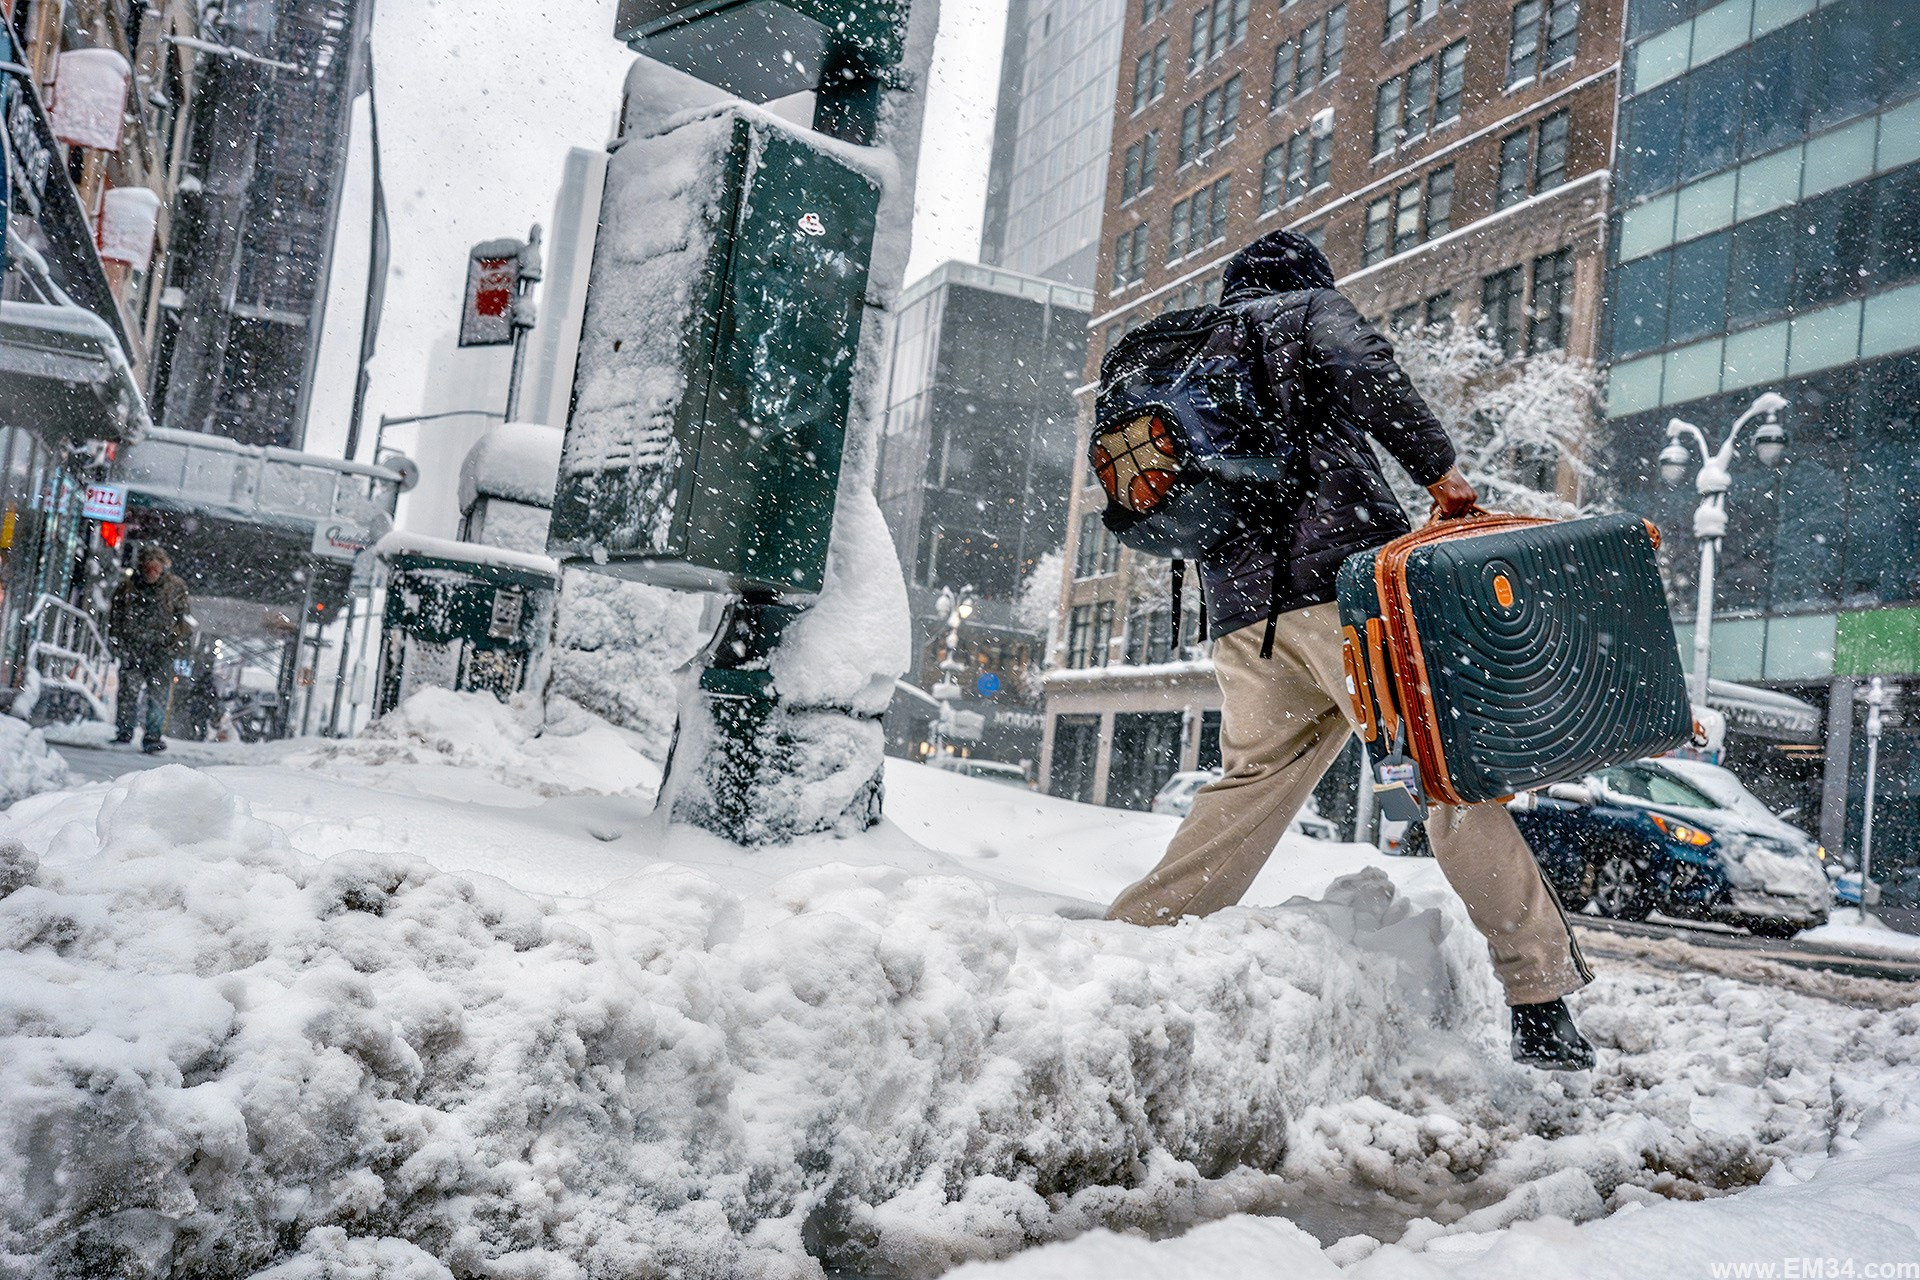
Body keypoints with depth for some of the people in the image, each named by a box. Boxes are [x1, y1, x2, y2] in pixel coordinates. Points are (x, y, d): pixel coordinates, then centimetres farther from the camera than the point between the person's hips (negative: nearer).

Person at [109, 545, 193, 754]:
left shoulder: (176, 588, 1)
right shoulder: (127, 587, 4)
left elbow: (185, 620, 3)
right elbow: (115, 617, 10)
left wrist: (174, 645, -7)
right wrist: (120, 644, 1)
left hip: (161, 652, -1)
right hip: (131, 651, 1)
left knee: (158, 696, -6)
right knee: (127, 692, 0)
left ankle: (152, 737, -2)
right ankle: (123, 732, 16)